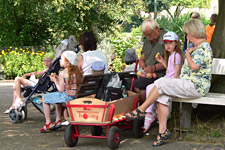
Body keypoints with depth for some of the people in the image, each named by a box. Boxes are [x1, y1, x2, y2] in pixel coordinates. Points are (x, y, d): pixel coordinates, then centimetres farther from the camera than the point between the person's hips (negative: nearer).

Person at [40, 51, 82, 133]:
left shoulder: (63, 73, -15)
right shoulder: (77, 72, 6)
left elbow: (61, 90, -15)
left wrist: (55, 80, 0)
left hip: (66, 96, -8)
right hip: (75, 96, 8)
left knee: (45, 98, 12)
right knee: (58, 97, 37)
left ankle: (48, 123, 12)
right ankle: (58, 121, 37)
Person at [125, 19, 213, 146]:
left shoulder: (203, 48, -12)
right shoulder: (198, 47, 21)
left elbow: (194, 66, -27)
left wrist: (187, 54, -9)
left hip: (196, 86, -10)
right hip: (188, 84, 10)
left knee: (161, 83, -19)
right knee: (163, 96, -9)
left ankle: (141, 111, -8)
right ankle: (163, 130, -11)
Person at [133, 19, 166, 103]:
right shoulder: (147, 41, 21)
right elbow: (142, 59, 26)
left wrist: (154, 67, -21)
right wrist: (142, 67, 3)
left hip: (160, 75, -8)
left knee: (137, 86, -26)